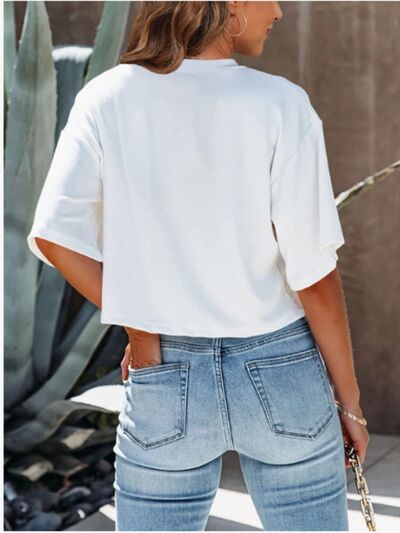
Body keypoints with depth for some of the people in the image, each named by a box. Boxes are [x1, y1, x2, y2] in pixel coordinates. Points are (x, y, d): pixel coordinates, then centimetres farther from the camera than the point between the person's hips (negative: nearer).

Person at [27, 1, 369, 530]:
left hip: (164, 375, 2)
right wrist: (350, 402, 2)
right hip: (282, 372, -1)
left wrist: (139, 328, 3)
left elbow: (54, 237, -10)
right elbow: (315, 277, -10)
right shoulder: (279, 105, -11)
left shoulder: (107, 99, -4)